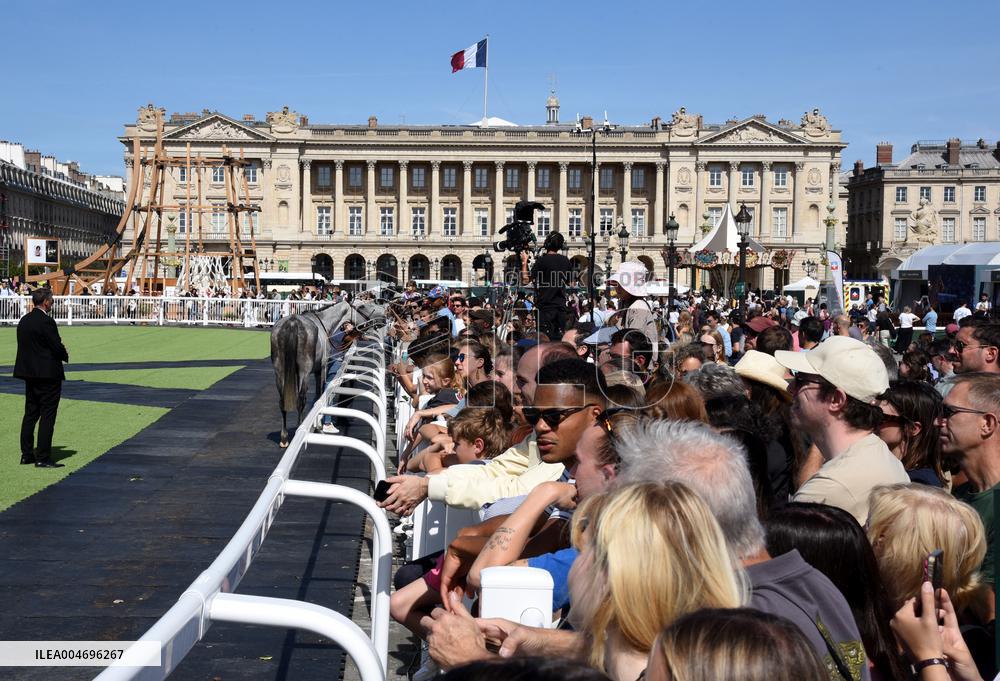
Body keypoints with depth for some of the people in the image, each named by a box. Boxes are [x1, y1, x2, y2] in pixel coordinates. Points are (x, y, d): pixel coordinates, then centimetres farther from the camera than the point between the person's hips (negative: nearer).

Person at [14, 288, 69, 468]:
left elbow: (25, 346, 11)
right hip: (48, 374, -8)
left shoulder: (24, 321, 8)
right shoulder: (46, 321, -17)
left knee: (30, 413, 16)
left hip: (29, 372, 8)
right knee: (47, 416, -3)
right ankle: (43, 458, -3)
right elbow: (57, 346, -18)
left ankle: (26, 454, 20)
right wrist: (66, 356, 4)